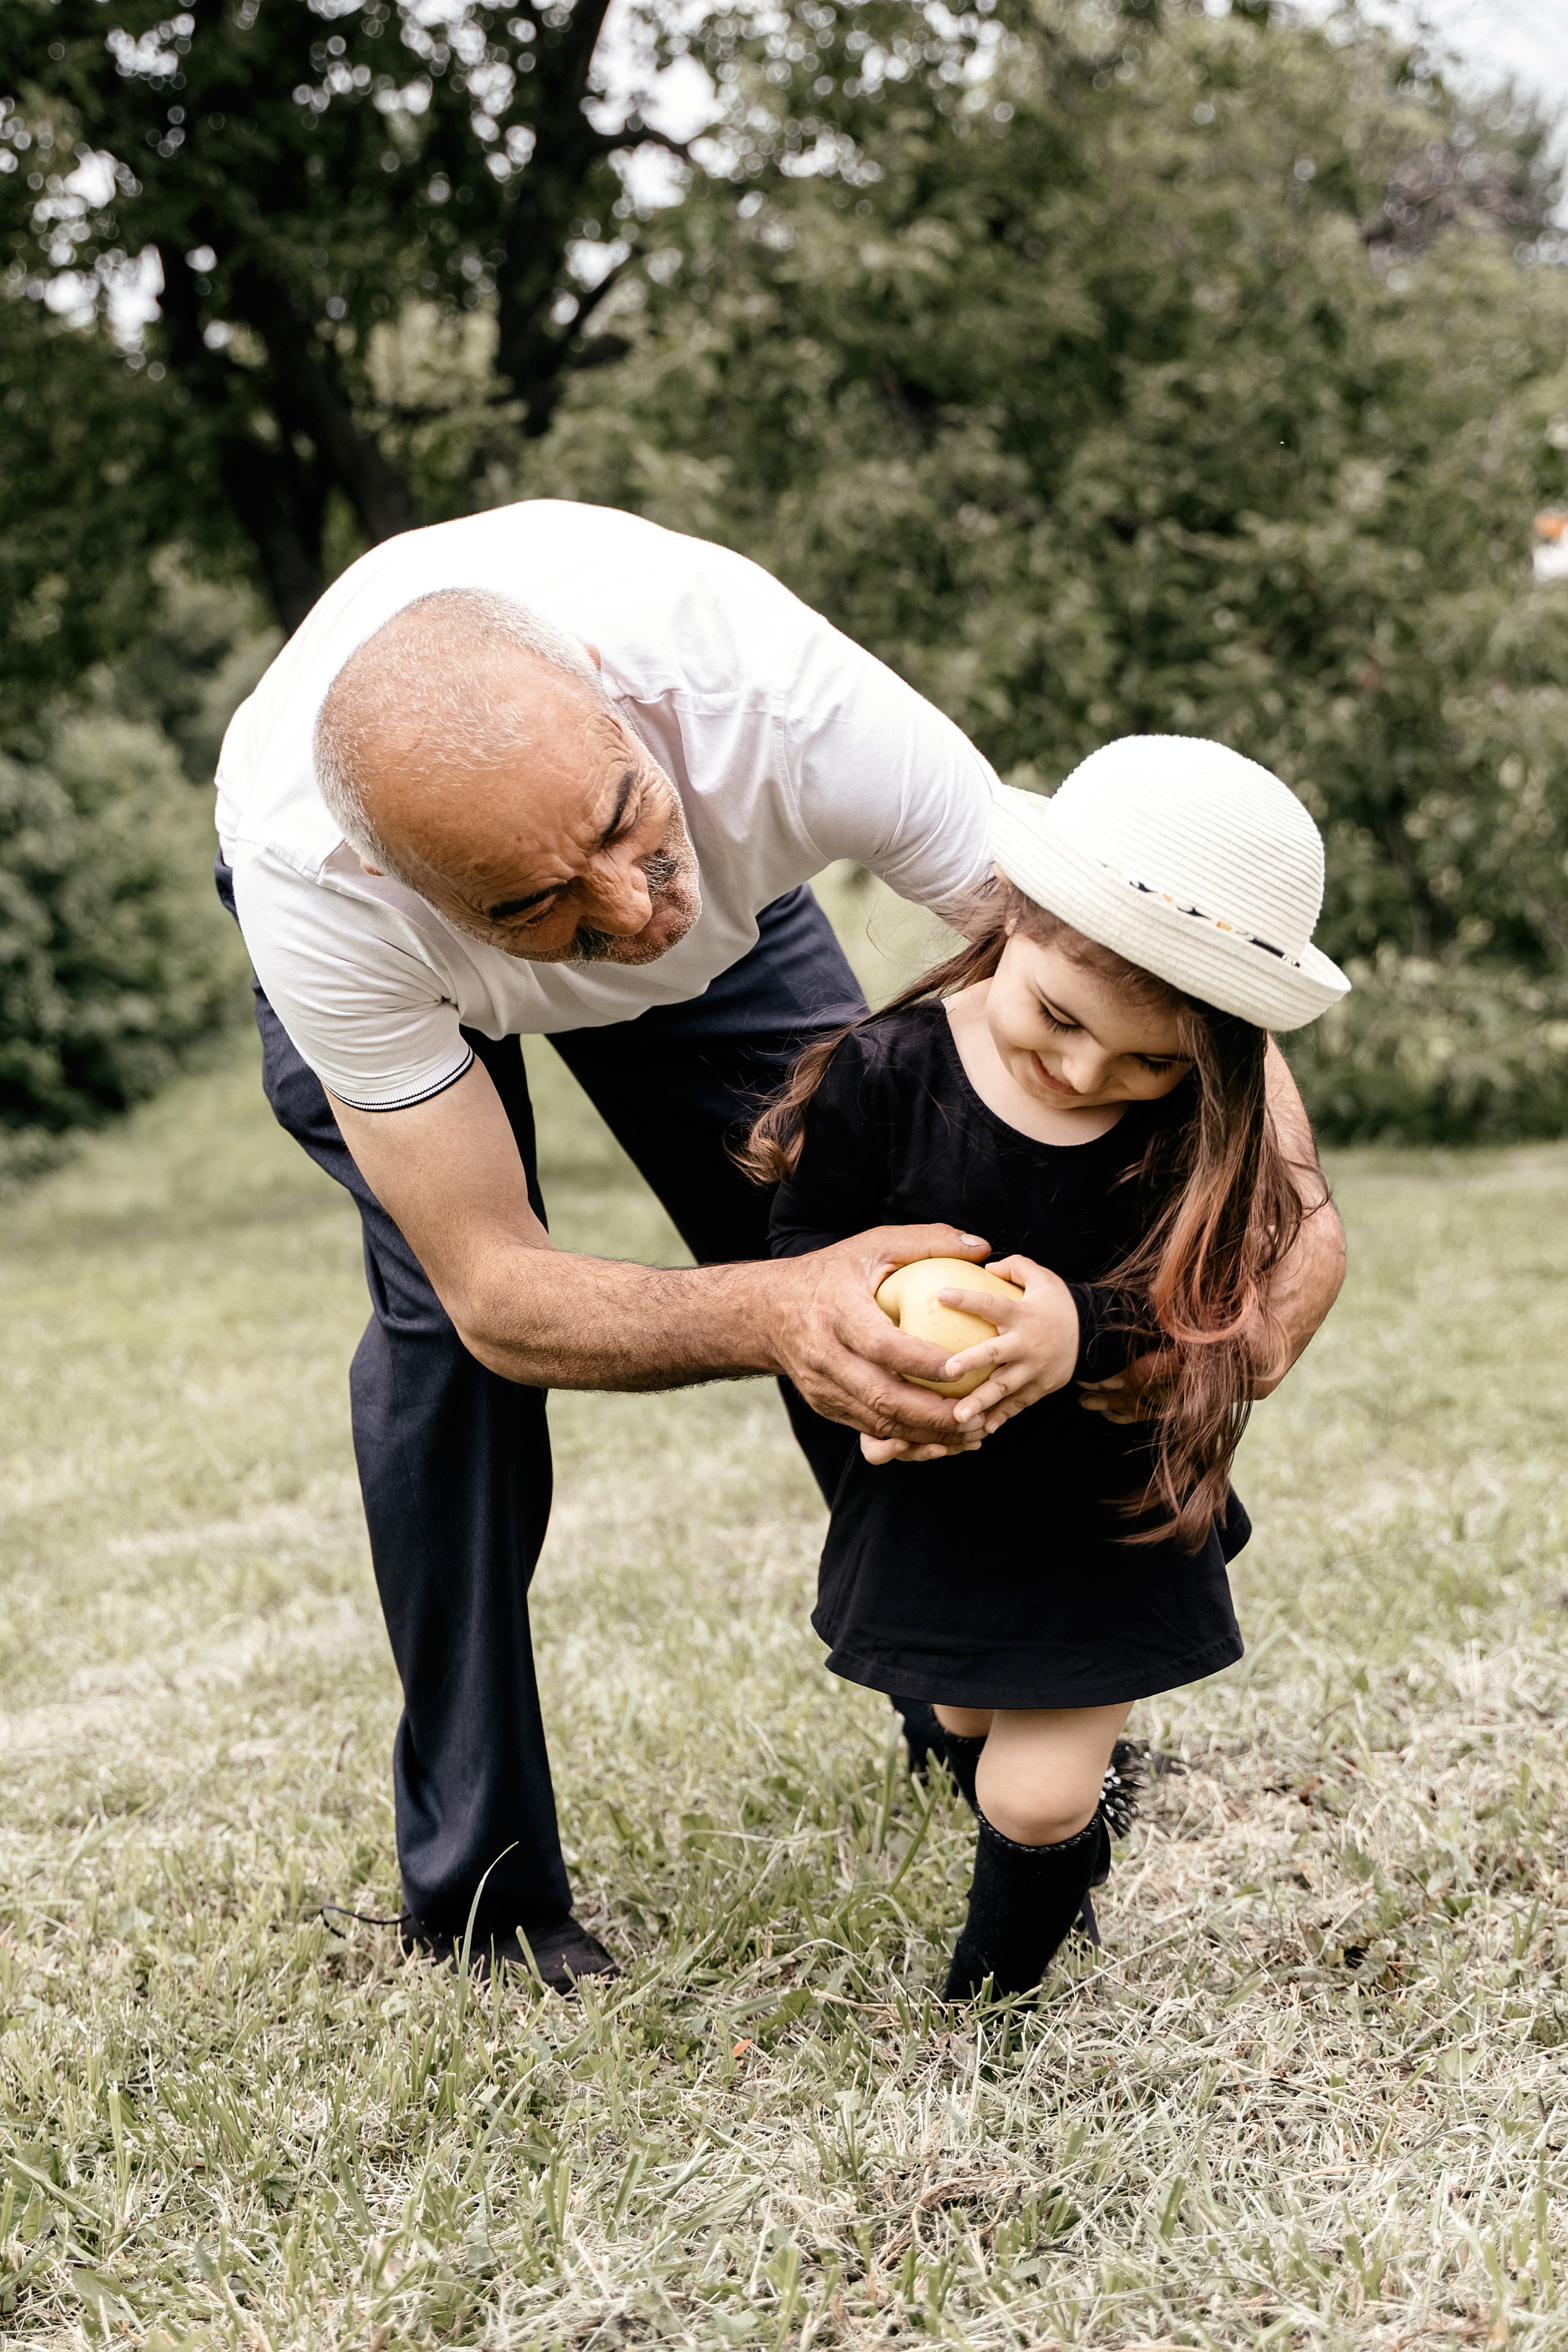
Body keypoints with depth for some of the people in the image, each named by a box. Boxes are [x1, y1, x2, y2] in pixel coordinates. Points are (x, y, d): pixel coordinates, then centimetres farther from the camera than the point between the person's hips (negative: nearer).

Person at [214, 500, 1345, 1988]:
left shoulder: (770, 703, -44)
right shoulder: (321, 896, -44)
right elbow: (495, 1292, -39)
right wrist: (770, 1318, -58)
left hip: (724, 886, 2)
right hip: (383, 936, -1)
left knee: (872, 1273, -5)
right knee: (441, 1314, -21)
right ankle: (474, 1891, -3)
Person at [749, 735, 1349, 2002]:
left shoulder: (1204, 1133, -19)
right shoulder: (885, 1076, -19)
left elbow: (1214, 1322, -23)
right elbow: (805, 1252, -8)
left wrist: (1085, 1333, -41)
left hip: (1113, 1509, -2)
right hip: (934, 1495, 2)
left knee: (1037, 1801, -2)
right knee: (968, 1732, 24)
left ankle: (998, 1996, 29)